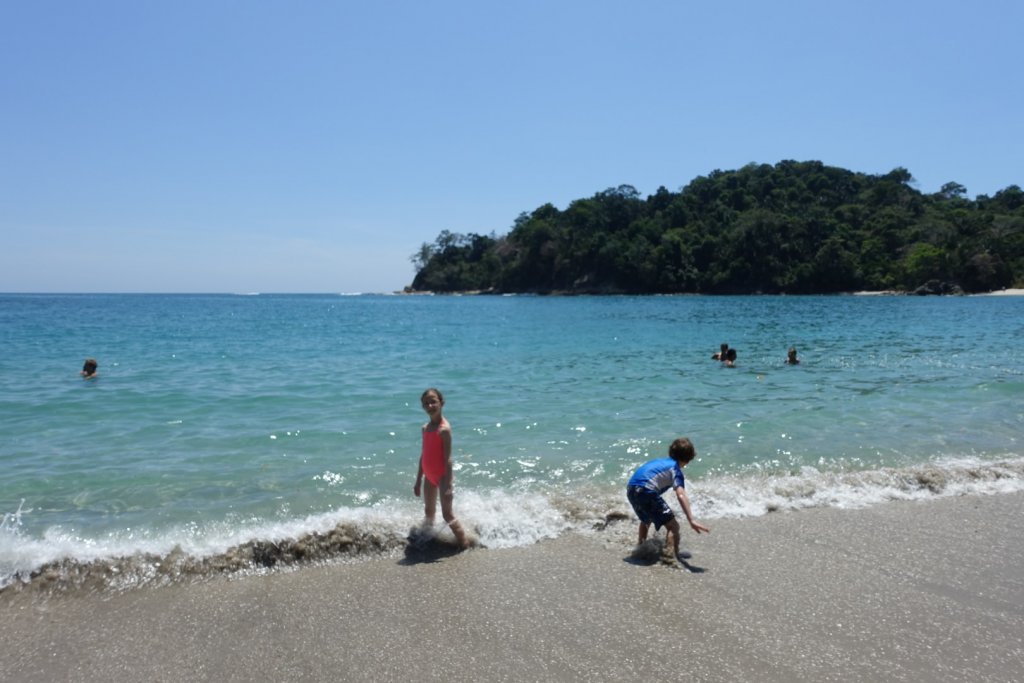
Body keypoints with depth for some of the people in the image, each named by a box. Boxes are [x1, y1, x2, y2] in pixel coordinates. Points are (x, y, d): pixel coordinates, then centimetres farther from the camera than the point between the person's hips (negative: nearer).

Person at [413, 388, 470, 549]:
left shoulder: (444, 428, -17)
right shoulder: (425, 427, 7)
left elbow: (448, 458, -20)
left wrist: (448, 484, -24)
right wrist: (418, 481, 16)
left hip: (442, 476, -8)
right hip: (429, 477, 8)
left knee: (447, 514, -7)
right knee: (428, 513, 19)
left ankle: (465, 544, 3)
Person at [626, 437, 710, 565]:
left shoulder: (660, 461, 25)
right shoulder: (675, 469, 3)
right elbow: (681, 495, -13)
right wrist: (691, 521, -21)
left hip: (631, 489, 8)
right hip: (646, 491, -8)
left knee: (646, 519, 36)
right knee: (673, 525, -3)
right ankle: (674, 557, -15)